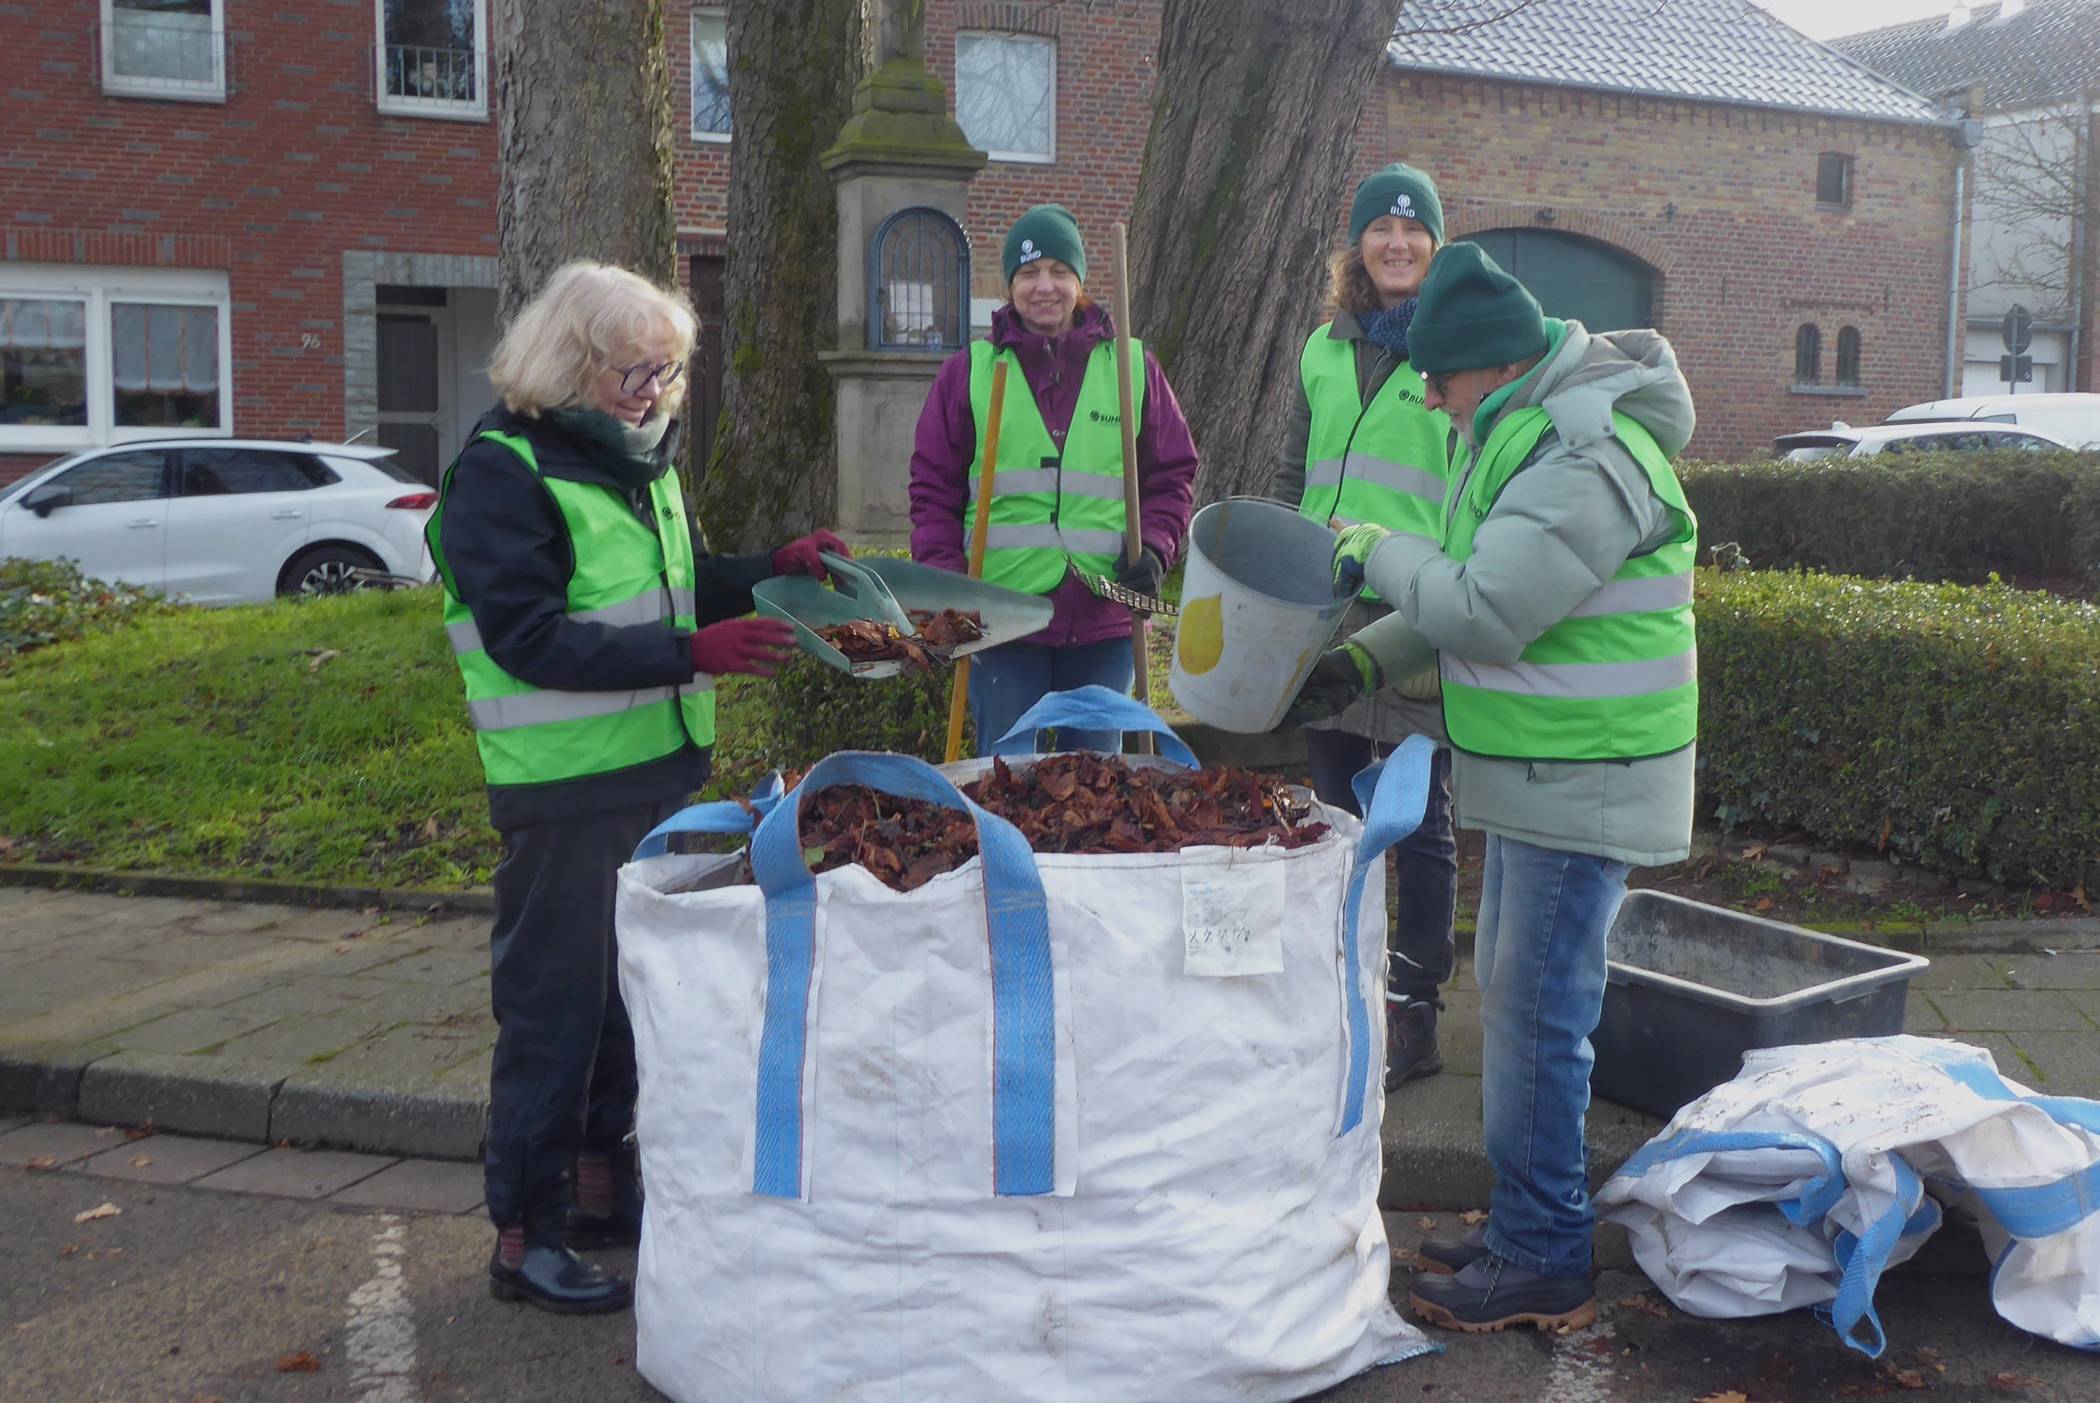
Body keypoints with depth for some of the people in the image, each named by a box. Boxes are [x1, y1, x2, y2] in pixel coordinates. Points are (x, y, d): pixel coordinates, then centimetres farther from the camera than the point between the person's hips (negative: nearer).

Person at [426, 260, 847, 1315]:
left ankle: (604, 1187, 32)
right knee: (554, 998, 0)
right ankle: (524, 1235, 12)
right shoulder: (504, 471, -14)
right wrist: (691, 653, -29)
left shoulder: (638, 455, 11)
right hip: (563, 785, -8)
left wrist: (772, 569, 6)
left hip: (659, 766, 8)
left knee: (633, 983, 16)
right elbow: (531, 637, -23)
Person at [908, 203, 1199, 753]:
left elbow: (1172, 475, 11)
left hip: (1103, 617, 1)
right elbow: (933, 490, 5)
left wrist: (1154, 548, -6)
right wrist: (944, 584, -7)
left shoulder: (1133, 368, 7)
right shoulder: (969, 371, 5)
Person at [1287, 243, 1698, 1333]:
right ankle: (1524, 1221, 30)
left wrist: (1379, 553, -12)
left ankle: (1543, 1264, 6)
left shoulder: (1587, 460, -22)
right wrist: (1370, 658, 9)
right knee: (1511, 990, 17)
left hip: (1583, 784, -11)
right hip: (1537, 776, 11)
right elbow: (1481, 592, 19)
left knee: (1538, 1012, -5)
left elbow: (1484, 613, -27)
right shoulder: (1520, 432, 12)